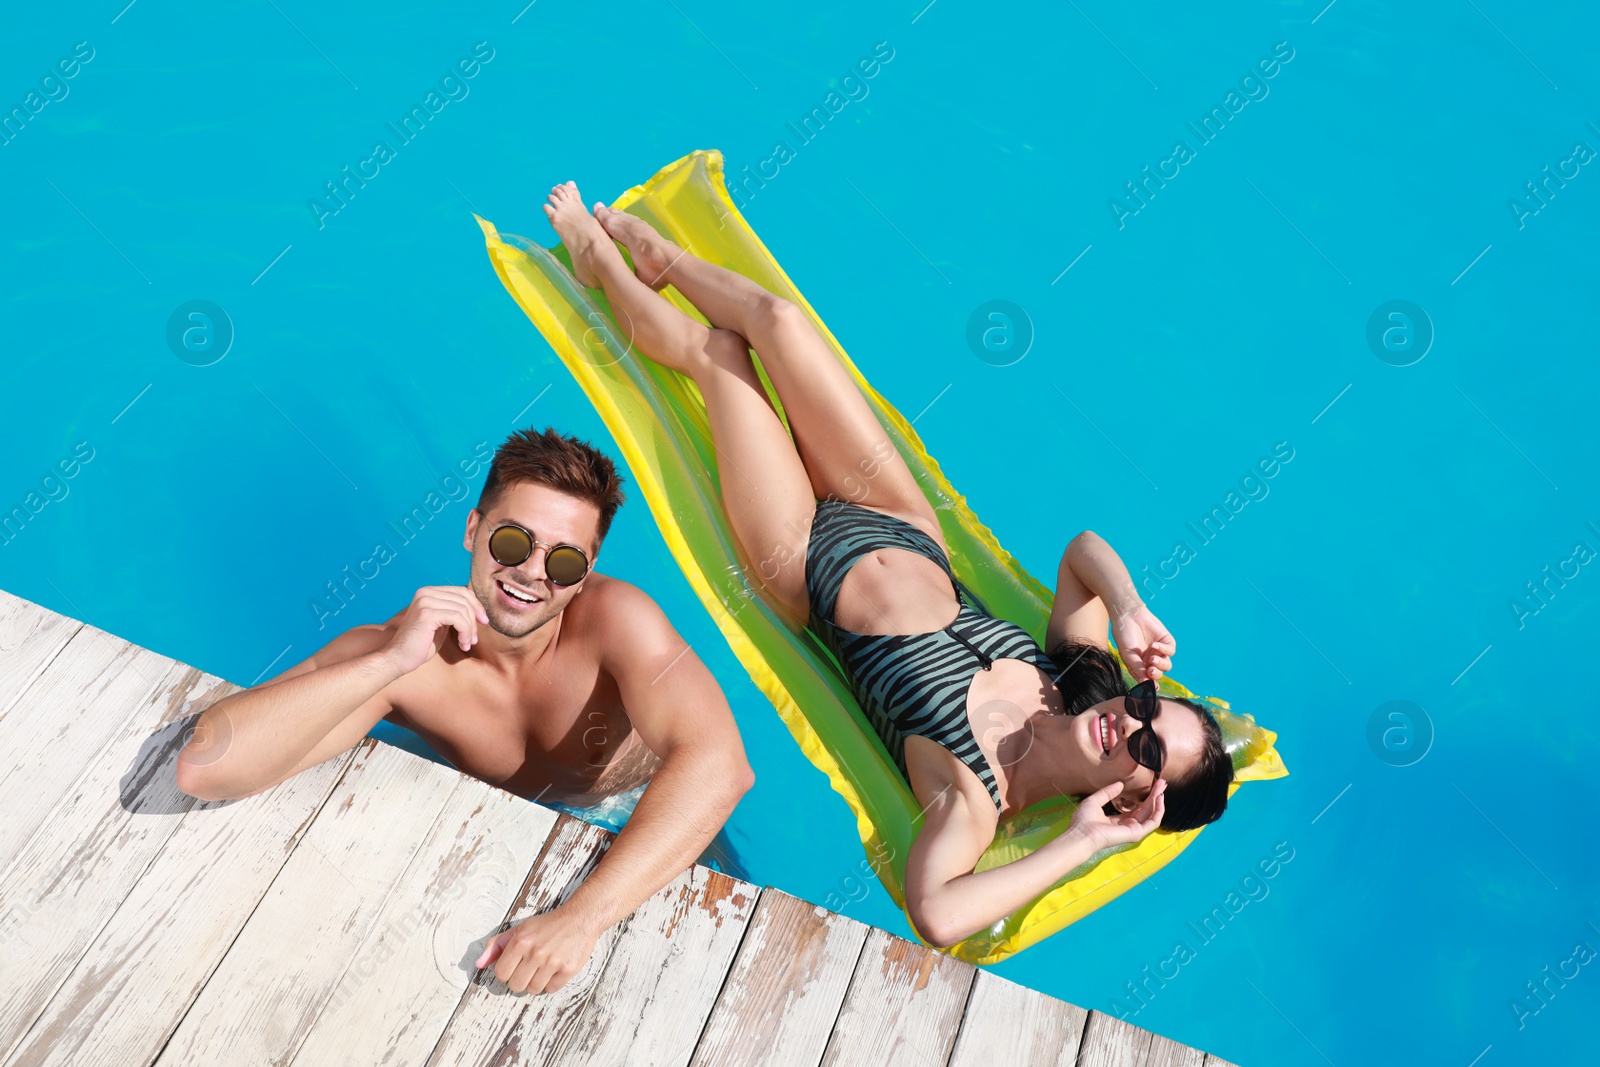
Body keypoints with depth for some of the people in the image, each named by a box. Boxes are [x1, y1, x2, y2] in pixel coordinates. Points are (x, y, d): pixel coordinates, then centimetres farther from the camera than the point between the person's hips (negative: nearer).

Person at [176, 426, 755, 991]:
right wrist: (392, 663, -48)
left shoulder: (615, 618, -34)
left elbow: (719, 765, -48)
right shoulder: (393, 653, -30)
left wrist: (579, 916, -57)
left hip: (637, 829, -2)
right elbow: (203, 768, -39)